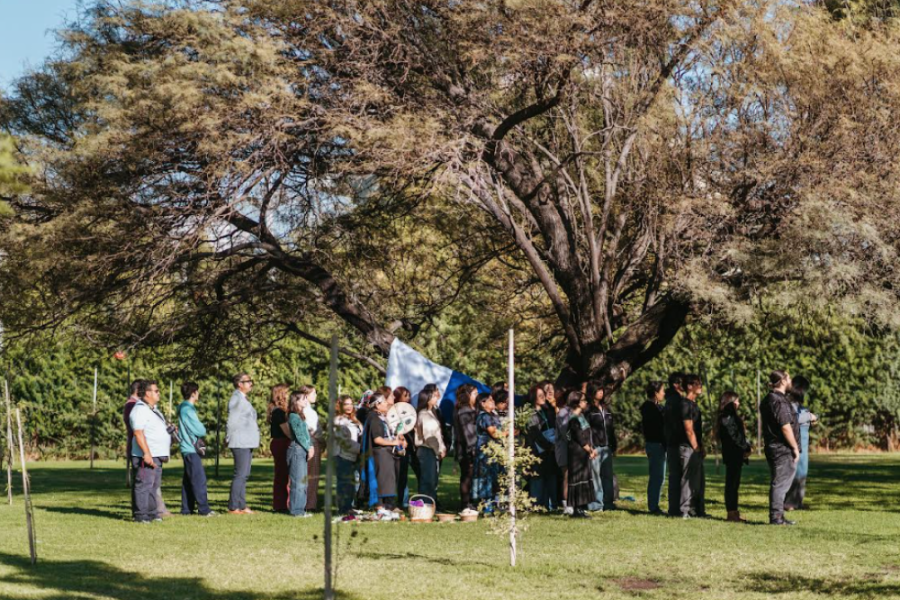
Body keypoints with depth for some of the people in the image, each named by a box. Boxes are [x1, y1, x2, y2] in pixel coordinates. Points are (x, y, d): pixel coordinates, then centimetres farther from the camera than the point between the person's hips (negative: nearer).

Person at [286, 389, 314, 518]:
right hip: (297, 449, -9)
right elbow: (299, 435, -14)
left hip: (303, 451, 9)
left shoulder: (301, 416, 19)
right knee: (298, 481, -8)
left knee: (303, 481, 11)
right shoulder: (293, 416, -9)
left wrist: (311, 446, 4)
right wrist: (308, 448, -11)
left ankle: (300, 509, 15)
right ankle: (296, 510, -6)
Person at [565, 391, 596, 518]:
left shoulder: (581, 416, 14)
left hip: (584, 453, 9)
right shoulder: (574, 418, -14)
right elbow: (580, 438, -18)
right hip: (577, 453, -9)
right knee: (578, 479, -6)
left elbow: (588, 435, 15)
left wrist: (592, 448, 3)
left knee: (584, 479, 11)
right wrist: (590, 450, -13)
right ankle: (577, 509, -3)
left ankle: (580, 508, 15)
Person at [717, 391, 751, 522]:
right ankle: (732, 513, -5)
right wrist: (745, 448, -9)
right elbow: (734, 437, -18)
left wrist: (746, 448, 4)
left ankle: (733, 512, 16)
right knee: (732, 483, -7)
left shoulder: (732, 416, 19)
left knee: (734, 483, 12)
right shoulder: (727, 418, -13)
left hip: (736, 455, 10)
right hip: (733, 455, -10)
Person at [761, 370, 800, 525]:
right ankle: (776, 517, -4)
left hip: (773, 447, 10)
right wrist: (795, 448, -12)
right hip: (782, 449, -10)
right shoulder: (779, 401, -17)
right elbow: (785, 427, -19)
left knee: (778, 483, 15)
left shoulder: (768, 400, 15)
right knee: (780, 483, -6)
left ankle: (777, 516, 20)